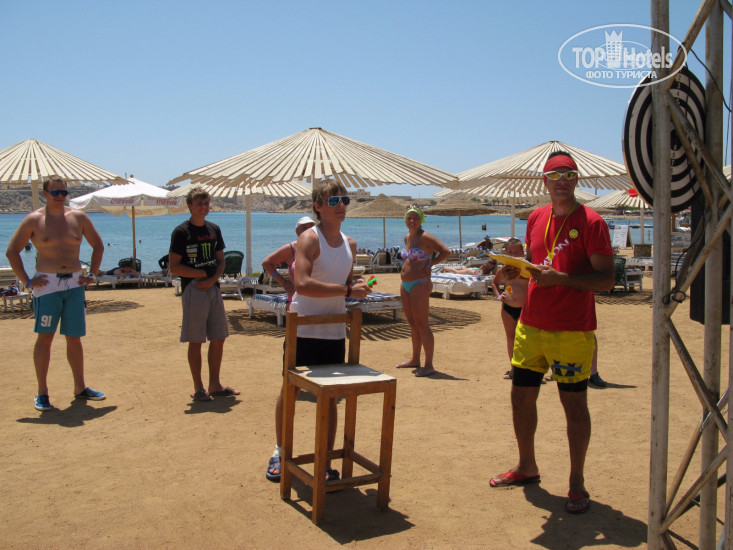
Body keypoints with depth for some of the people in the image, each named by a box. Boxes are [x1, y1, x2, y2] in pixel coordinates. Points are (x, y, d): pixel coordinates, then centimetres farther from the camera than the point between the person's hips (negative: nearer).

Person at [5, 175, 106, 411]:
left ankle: (80, 388, 18)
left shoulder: (78, 217, 8)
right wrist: (26, 281, -4)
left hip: (74, 284, 3)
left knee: (74, 338, 9)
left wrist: (92, 274, 10)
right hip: (47, 285, -3)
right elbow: (12, 251, 1)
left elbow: (98, 245, 18)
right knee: (45, 337, -3)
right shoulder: (34, 220, -1)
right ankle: (42, 393, 5)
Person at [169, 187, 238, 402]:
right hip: (193, 290, -6)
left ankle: (215, 385, 20)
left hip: (213, 288, 6)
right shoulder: (181, 232, -6)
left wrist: (212, 279, -6)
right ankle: (198, 388, 9)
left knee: (219, 338, 8)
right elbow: (174, 266, -10)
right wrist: (202, 274, -11)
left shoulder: (214, 229, 12)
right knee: (196, 341, -1)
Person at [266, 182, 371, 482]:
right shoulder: (309, 239, -13)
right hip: (303, 331, -5)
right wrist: (347, 290, -26)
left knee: (329, 398, 8)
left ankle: (326, 464, 19)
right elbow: (302, 284, -28)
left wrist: (358, 287, 1)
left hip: (334, 333, 5)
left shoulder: (350, 244, 9)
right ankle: (280, 452, 31)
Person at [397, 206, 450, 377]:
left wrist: (430, 264, -8)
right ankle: (415, 360, 26)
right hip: (405, 285, 9)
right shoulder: (407, 237, 14)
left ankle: (429, 365, -2)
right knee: (413, 324, 16)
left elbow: (445, 251, -17)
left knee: (422, 325, -7)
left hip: (419, 284, -9)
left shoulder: (425, 237, -11)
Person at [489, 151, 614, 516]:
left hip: (572, 331, -6)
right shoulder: (536, 218, 11)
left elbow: (606, 279, -13)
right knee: (521, 395, 12)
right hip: (531, 325, 6)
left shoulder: (591, 222, -8)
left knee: (574, 404, 3)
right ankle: (526, 467, 31)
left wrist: (560, 278, -24)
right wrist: (515, 270, 0)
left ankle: (577, 483, 17)